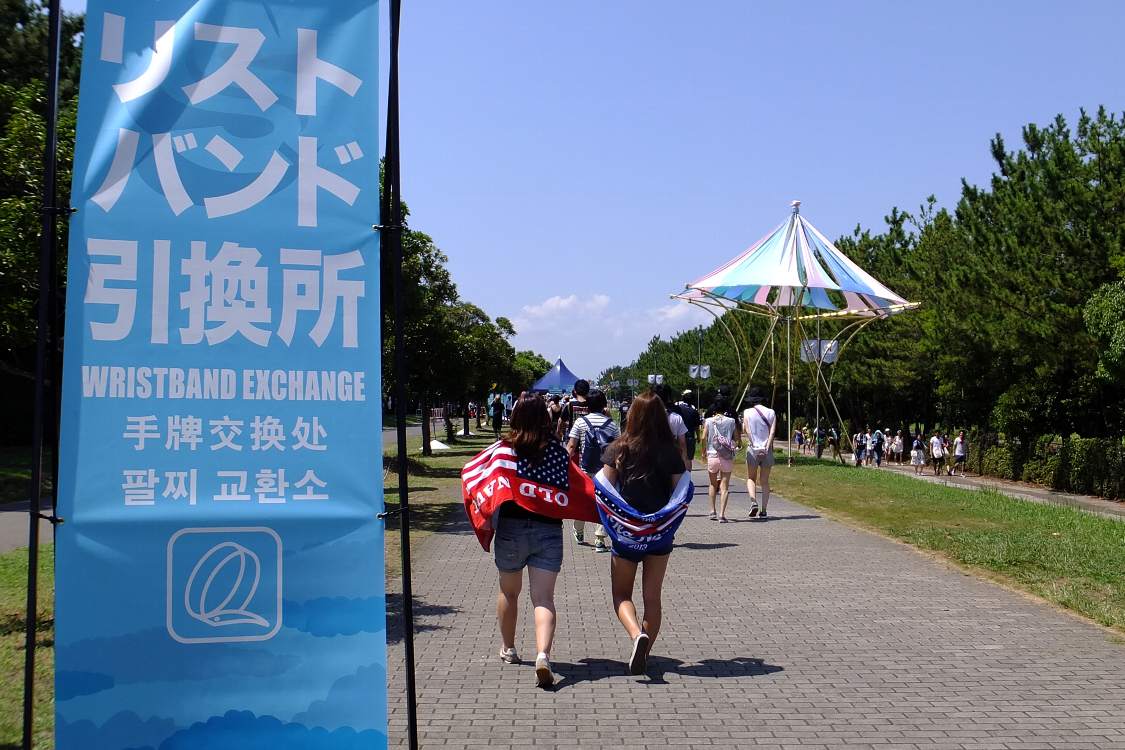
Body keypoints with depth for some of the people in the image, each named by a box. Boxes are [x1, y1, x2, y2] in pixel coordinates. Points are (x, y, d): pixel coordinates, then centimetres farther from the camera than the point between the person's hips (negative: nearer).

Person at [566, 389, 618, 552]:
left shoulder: (580, 422, -3)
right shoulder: (611, 423, 1)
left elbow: (571, 446, -7)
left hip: (584, 469, 0)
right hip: (605, 470, 0)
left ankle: (579, 534, 35)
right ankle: (599, 541, 0)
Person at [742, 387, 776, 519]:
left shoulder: (747, 412, 0)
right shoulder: (771, 412, 6)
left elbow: (746, 431, -8)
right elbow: (772, 432, -4)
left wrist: (754, 445, -9)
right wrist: (766, 447, -10)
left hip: (753, 449, -2)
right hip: (767, 450, 2)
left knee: (751, 478, 10)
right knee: (765, 481, 11)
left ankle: (753, 502, -15)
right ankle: (763, 511, 7)